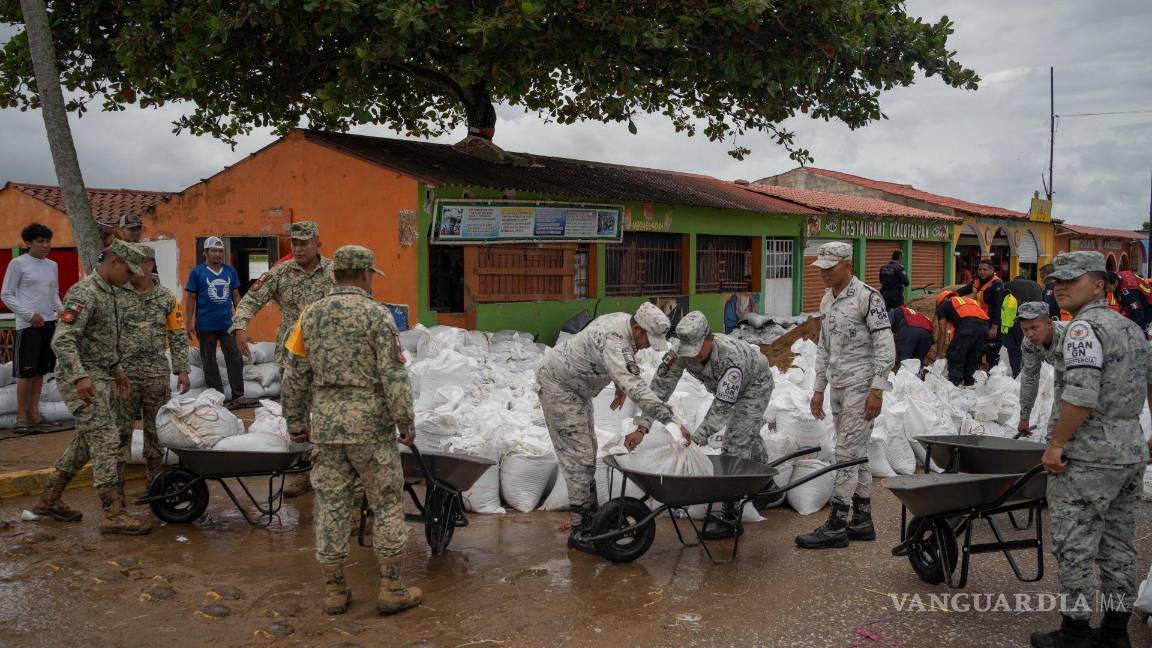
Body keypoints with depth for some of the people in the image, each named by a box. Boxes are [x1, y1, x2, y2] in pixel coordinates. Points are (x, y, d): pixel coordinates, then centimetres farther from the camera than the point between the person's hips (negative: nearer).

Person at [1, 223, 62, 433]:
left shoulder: (52, 265, 12)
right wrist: (29, 315, -13)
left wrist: (62, 310, 0)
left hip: (49, 323, 6)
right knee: (26, 372, -3)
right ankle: (21, 416, 5)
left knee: (40, 371, 11)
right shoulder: (18, 264, -6)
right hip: (28, 325, -6)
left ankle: (33, 411, 20)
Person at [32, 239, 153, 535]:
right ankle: (114, 514, -10)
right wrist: (80, 377, -33)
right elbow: (62, 340, -25)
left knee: (85, 442, 16)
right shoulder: (83, 294, -17)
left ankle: (49, 499, 27)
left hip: (99, 377, 10)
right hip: (82, 381, -10)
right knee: (107, 442, -12)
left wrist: (115, 368, 28)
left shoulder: (108, 292, 15)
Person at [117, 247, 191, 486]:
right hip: (124, 373, -2)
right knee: (120, 429, 1)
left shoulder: (167, 298, 5)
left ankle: (155, 480, 22)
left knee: (156, 430, 10)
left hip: (158, 374, 2)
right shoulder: (116, 295, -1)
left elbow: (178, 336, 7)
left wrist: (182, 370, 2)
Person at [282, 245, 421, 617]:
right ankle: (391, 589, 11)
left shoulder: (311, 314, 7)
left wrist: (296, 421, 18)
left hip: (325, 424, 5)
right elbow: (393, 376, -13)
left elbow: (296, 374, 10)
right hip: (370, 425, -5)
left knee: (332, 504, 11)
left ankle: (334, 590, 18)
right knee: (387, 503, 7)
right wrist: (406, 423, -6)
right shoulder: (376, 315, -9)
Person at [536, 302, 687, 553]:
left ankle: (590, 516, 27)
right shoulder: (615, 343, -35)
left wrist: (620, 387, 23)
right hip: (558, 387, -11)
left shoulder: (624, 321, -4)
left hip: (577, 387, 11)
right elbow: (637, 389, -45)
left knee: (588, 451, 16)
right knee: (579, 456, -11)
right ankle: (581, 532, -6)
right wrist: (672, 421, -47)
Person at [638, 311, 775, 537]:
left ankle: (729, 518, -11)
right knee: (749, 435, 26)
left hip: (755, 385, -7)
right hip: (725, 388, 7)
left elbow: (722, 406, -44)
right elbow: (659, 388, -31)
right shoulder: (680, 353, -31)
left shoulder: (731, 357, -46)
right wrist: (642, 426, -41)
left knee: (736, 444, -16)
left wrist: (696, 439, -48)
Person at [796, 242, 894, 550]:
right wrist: (819, 389, 18)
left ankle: (836, 526, -2)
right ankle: (862, 521, 20)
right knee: (857, 454, 12)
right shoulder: (827, 300, 13)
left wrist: (877, 390, -18)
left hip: (861, 386, -8)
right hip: (838, 387, 8)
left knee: (847, 453, -7)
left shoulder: (868, 297, -12)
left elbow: (885, 346, -15)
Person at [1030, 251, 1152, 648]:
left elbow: (1081, 396, -24)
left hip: (1089, 457, -9)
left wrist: (1056, 444, -16)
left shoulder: (1084, 328, -15)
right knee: (1118, 545, 14)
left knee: (1075, 546, -1)